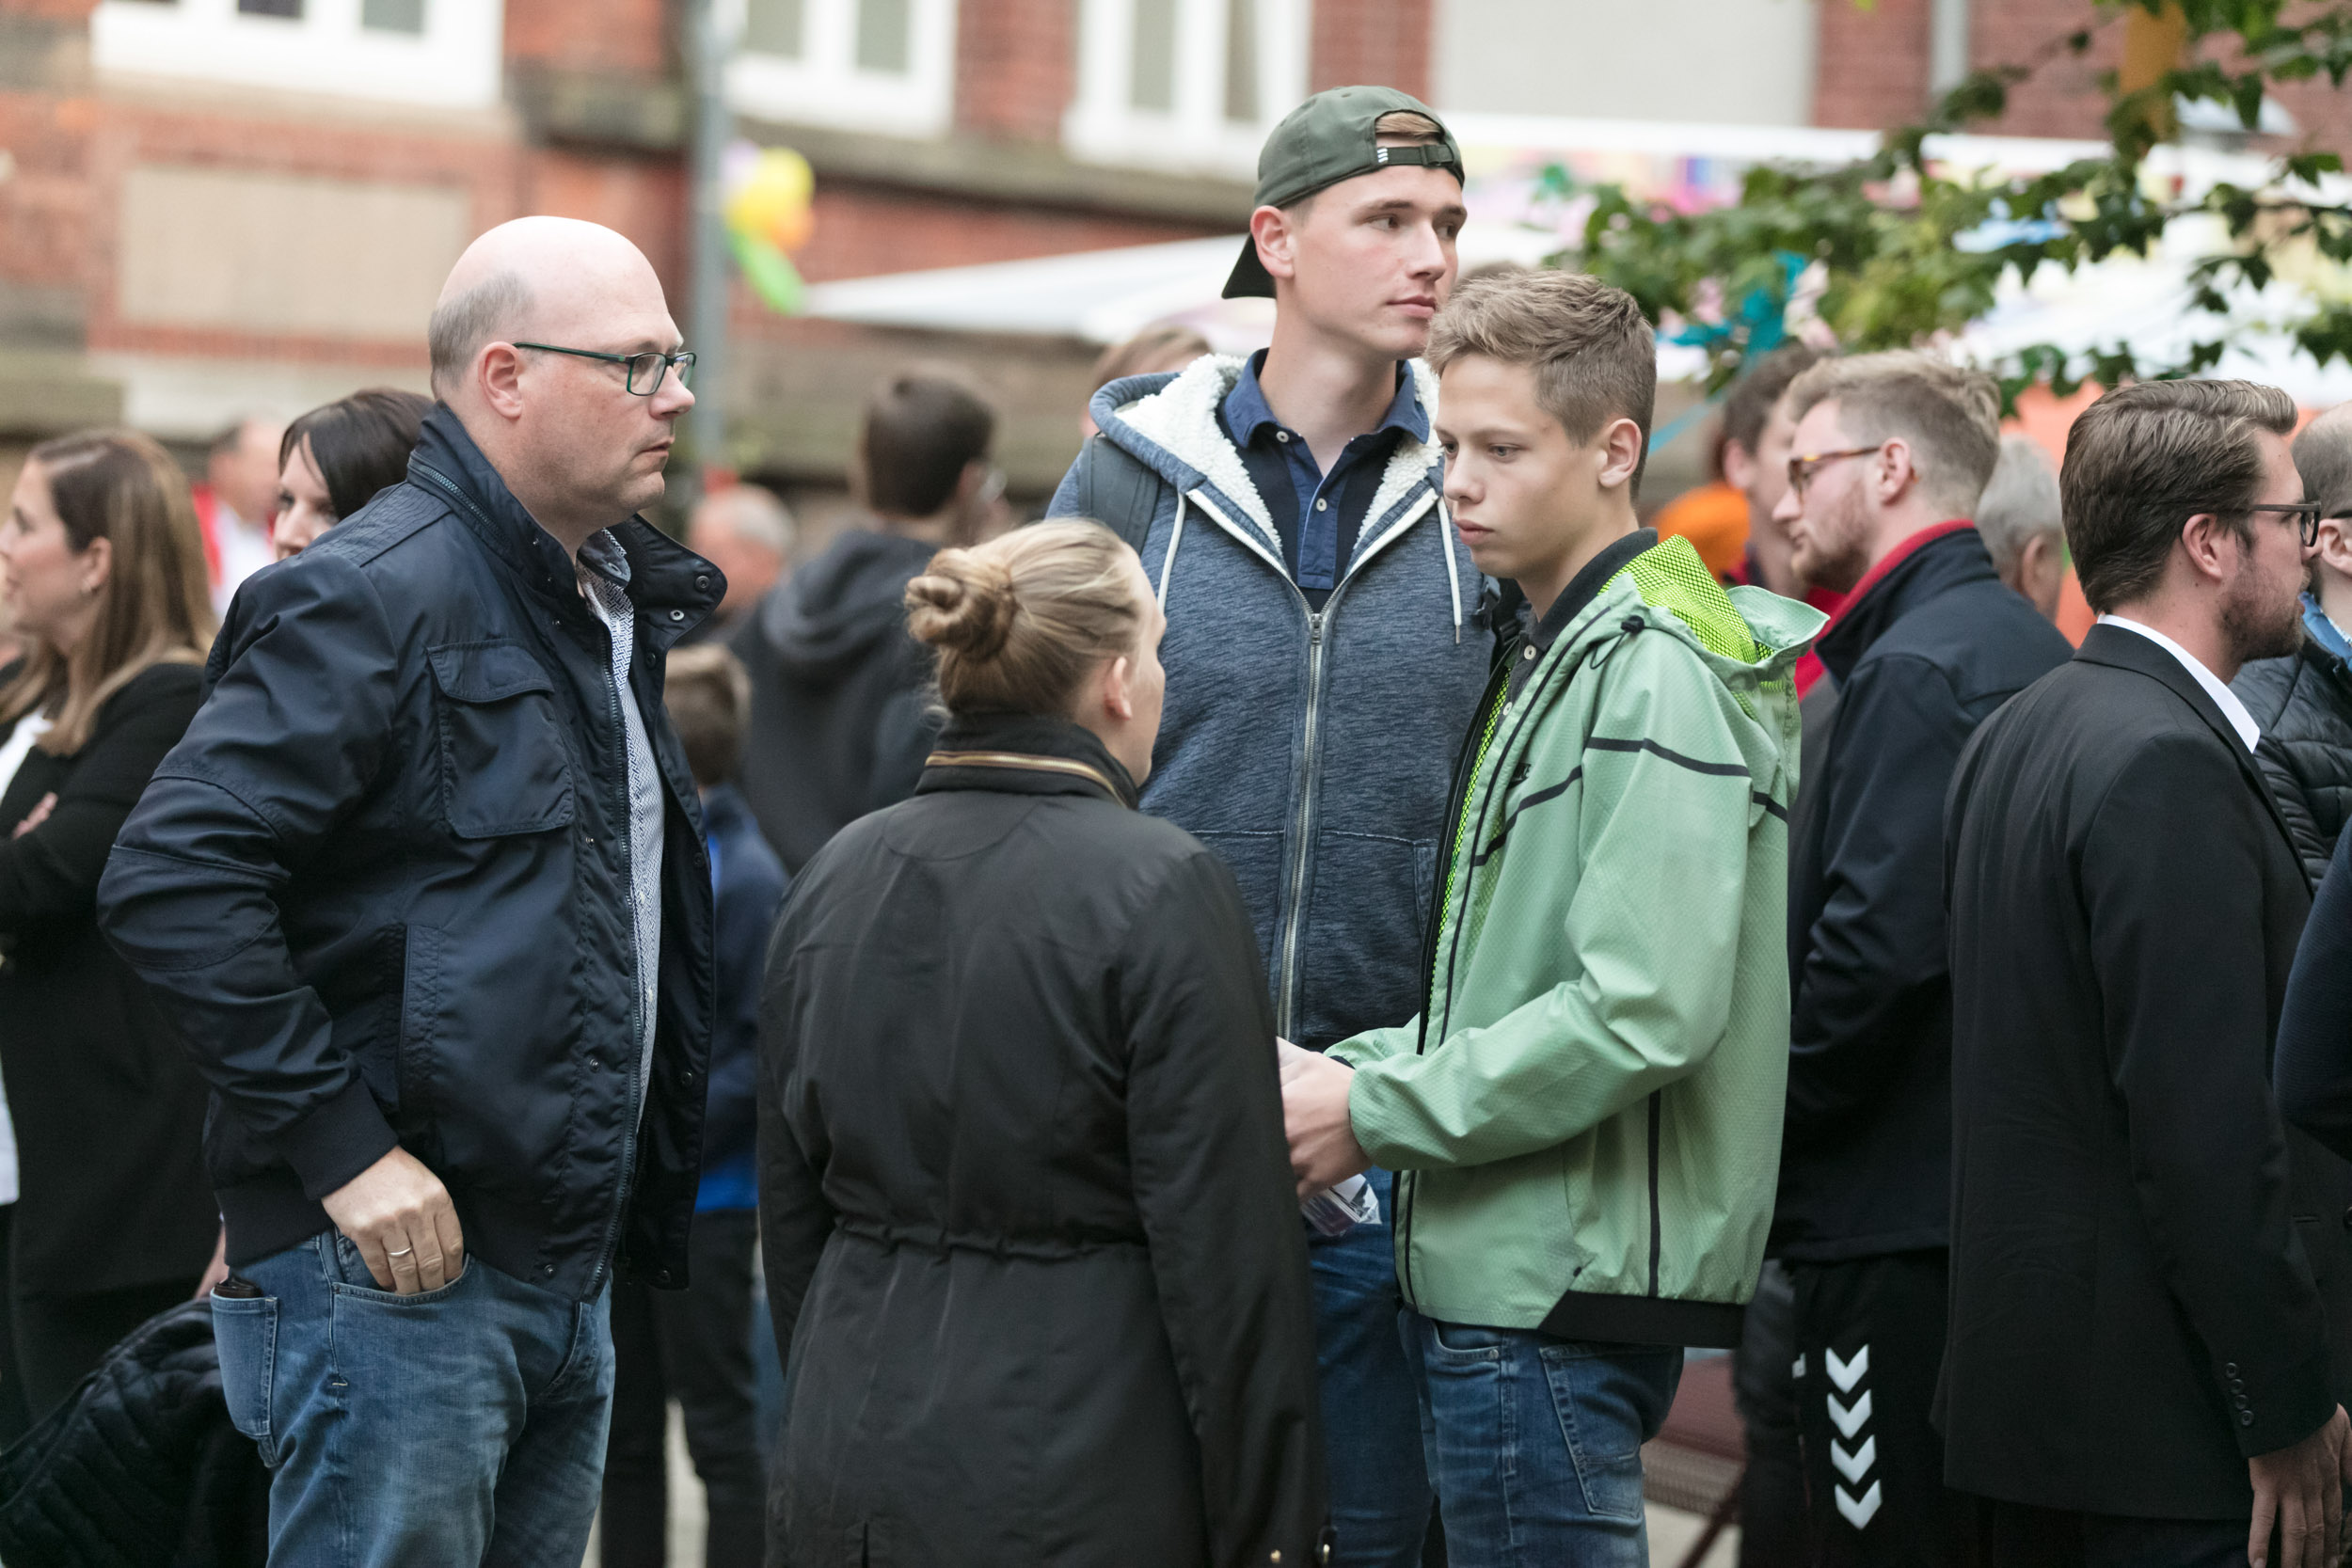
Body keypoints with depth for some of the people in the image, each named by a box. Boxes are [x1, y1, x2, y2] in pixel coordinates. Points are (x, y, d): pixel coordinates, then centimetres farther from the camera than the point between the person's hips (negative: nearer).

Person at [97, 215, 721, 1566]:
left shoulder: (611, 603, 16)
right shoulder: (379, 594, -13)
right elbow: (171, 881, -21)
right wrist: (344, 1147, -22)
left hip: (568, 1281, 9)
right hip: (400, 1257, -9)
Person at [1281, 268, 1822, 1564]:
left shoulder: (1658, 674, -15)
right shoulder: (1561, 654, 17)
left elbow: (1643, 1016, -23)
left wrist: (1373, 1113, -16)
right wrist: (1342, 1069, 5)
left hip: (1564, 1288, -10)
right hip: (1506, 1273, 10)